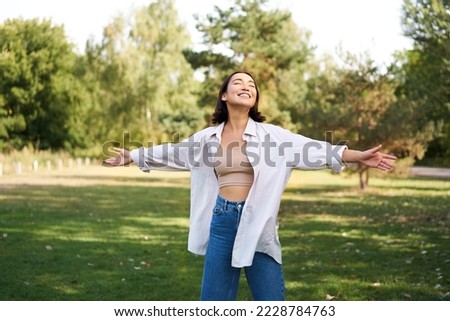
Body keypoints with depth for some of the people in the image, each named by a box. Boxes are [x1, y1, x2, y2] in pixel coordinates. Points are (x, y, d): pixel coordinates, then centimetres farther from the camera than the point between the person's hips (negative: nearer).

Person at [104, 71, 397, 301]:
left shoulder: (270, 135, -1)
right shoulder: (208, 138, 7)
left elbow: (313, 149, -7)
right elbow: (171, 153, 18)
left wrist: (359, 156, -16)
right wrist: (131, 156, 25)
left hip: (257, 221, -2)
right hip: (222, 221, 2)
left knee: (271, 301, 1)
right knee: (213, 301, 8)